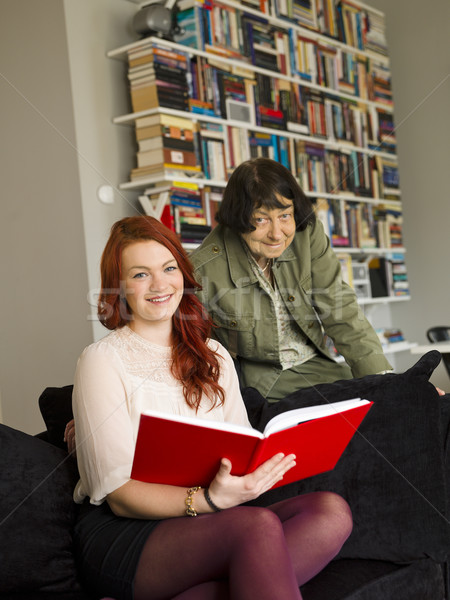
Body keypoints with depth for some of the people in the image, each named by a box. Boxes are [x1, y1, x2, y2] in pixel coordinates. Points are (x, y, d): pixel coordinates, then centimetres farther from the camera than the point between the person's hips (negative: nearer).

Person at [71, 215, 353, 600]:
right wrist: (209, 499, -27)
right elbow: (121, 495, -10)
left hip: (211, 520, 7)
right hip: (120, 533, -7)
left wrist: (264, 468, -13)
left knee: (332, 511, -23)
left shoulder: (214, 356, 17)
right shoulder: (102, 361, -3)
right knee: (258, 524, -35)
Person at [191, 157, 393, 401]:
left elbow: (342, 314, -8)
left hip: (314, 367, 5)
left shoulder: (308, 234, -10)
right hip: (256, 378, -4)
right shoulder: (204, 269, -20)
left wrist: (382, 379, -17)